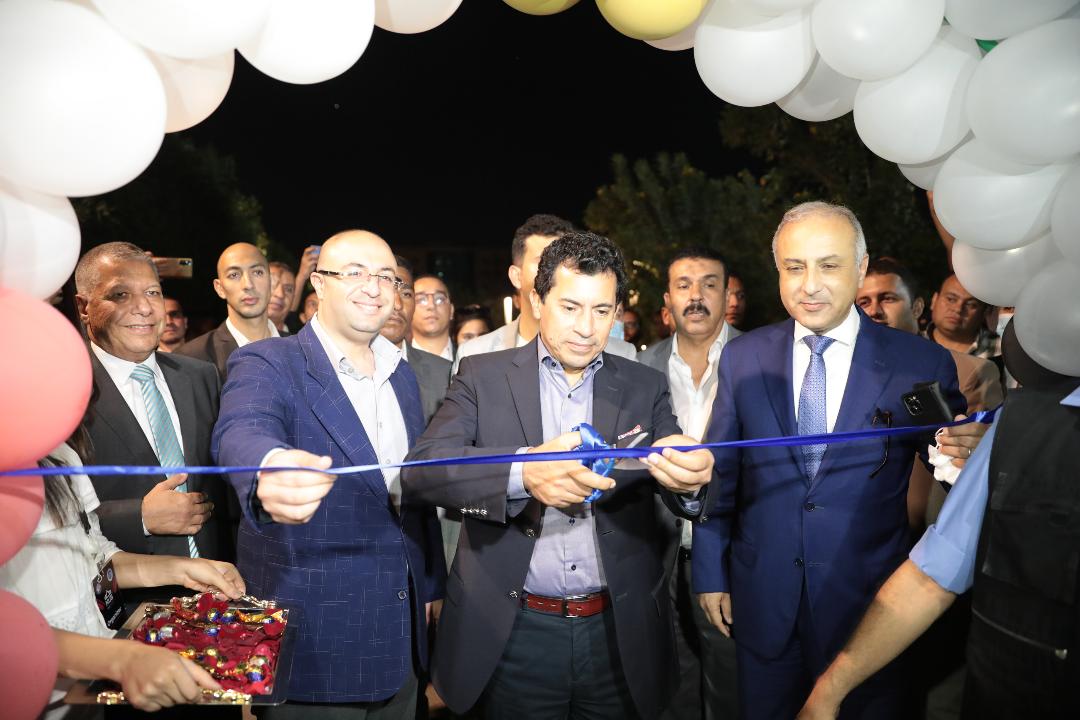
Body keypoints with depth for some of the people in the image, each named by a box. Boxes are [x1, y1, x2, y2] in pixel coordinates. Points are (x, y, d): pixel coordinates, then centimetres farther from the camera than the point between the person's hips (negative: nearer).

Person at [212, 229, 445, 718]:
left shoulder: (403, 375, 7)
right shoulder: (266, 365, -12)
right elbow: (243, 432, -34)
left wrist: (434, 583, 13)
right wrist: (273, 469, -56)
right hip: (309, 637, -6)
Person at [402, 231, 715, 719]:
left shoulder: (645, 387, 2)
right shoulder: (484, 376, -3)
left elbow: (684, 489, -4)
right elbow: (420, 469, -15)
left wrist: (692, 479, -29)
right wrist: (522, 469, -33)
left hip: (619, 632, 2)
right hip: (514, 631, -1)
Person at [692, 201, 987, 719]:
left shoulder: (923, 363, -9)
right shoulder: (742, 357, -3)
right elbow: (719, 473, 2)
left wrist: (964, 456, -25)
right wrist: (710, 574, 4)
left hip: (868, 603, -1)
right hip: (761, 599, 2)